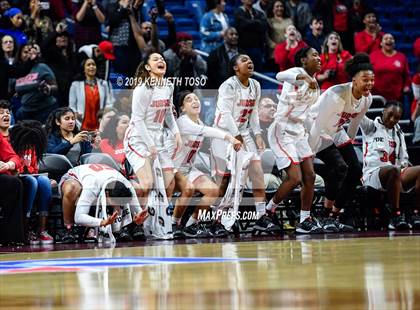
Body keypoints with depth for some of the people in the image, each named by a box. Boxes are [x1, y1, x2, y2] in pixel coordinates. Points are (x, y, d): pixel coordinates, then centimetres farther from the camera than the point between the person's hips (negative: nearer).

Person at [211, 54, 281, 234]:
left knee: (257, 171, -9)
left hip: (243, 132, 6)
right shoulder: (228, 86, -15)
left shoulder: (255, 86, 7)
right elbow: (226, 114, -20)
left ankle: (262, 217, -11)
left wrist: (257, 134, 3)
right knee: (223, 177, -3)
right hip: (224, 133, -6)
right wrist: (237, 138, -23)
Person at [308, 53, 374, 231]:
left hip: (336, 133, 8)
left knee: (356, 171, 0)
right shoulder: (337, 96, -33)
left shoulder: (367, 99, -9)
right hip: (317, 132, -8)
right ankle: (328, 217, -14)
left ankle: (334, 217, 9)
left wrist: (348, 145, 19)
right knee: (339, 167, -24)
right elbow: (319, 124, -27)